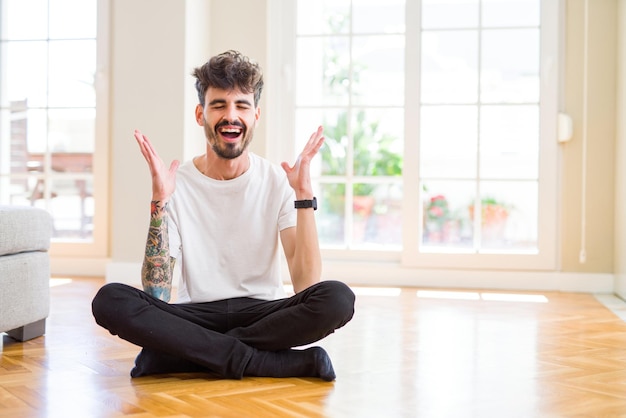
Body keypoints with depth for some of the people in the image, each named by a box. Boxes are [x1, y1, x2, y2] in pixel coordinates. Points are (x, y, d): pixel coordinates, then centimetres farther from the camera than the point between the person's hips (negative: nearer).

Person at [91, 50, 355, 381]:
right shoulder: (177, 184, -1)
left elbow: (308, 286, -11)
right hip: (196, 316, 0)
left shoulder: (279, 182, -1)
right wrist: (159, 201, -18)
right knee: (110, 300, -27)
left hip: (263, 315, 0)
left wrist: (304, 194, -16)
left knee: (337, 298, -29)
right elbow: (156, 295, -11)